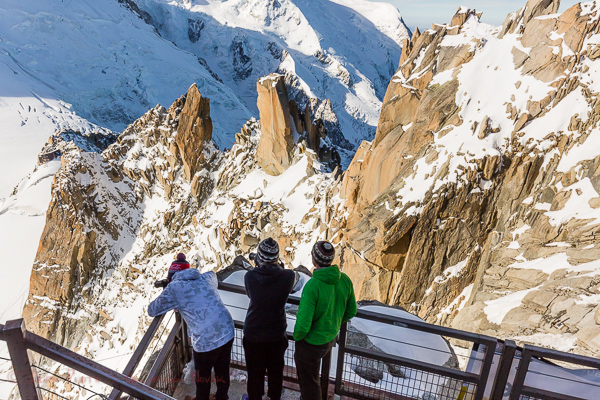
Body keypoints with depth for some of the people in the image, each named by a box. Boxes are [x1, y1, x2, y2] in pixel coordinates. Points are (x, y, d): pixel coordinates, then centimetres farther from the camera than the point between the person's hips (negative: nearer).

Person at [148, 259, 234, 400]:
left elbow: (152, 311, 7)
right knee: (223, 371, 28)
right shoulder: (205, 278, 9)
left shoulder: (173, 289, -4)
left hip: (206, 342, -5)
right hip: (228, 333, 5)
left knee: (202, 378, 24)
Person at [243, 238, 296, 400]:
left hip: (253, 335, 0)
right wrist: (278, 267, 7)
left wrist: (259, 266, 0)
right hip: (277, 335, 1)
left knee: (255, 373, 21)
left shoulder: (250, 276, -22)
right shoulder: (288, 276, -23)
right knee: (275, 371, 25)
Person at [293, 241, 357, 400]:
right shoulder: (345, 280, -13)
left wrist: (297, 336, -7)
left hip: (311, 342, -7)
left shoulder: (312, 286, -33)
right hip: (330, 338, 8)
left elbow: (303, 324, -29)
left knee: (309, 381, 17)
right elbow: (351, 312, 0)